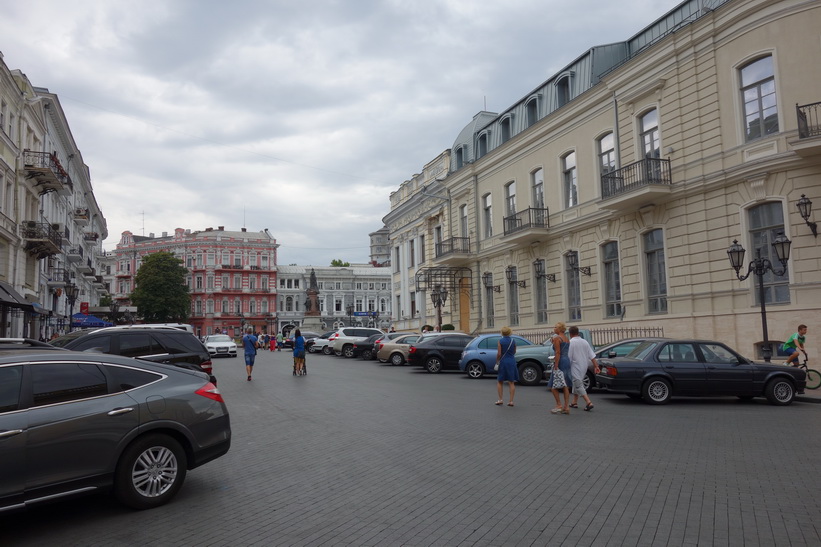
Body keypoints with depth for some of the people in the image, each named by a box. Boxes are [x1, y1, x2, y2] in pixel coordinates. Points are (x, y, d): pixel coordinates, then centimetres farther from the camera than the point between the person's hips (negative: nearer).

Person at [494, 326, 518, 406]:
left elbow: (499, 354, -12)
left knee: (500, 381, 12)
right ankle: (511, 401, 3)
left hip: (503, 361, -3)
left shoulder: (500, 341, -9)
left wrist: (497, 361, 3)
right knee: (511, 382, 6)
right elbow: (514, 352, 11)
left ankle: (501, 399, 6)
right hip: (512, 362, 3)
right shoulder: (513, 341, 2)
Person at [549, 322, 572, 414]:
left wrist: (556, 366, -20)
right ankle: (566, 407, 9)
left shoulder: (556, 338, -11)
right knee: (565, 386, 9)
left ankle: (559, 405, -2)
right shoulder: (567, 338, 16)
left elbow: (558, 352, -18)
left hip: (560, 362, -9)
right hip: (567, 361, 9)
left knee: (553, 385, 0)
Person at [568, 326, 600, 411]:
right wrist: (596, 365, 8)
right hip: (584, 367, 7)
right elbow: (592, 355, 5)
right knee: (576, 384, 20)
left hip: (575, 367, -7)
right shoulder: (584, 342, 6)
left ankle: (589, 403, -17)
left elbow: (568, 358, -15)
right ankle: (575, 403, 27)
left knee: (579, 386, -5)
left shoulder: (570, 343, -14)